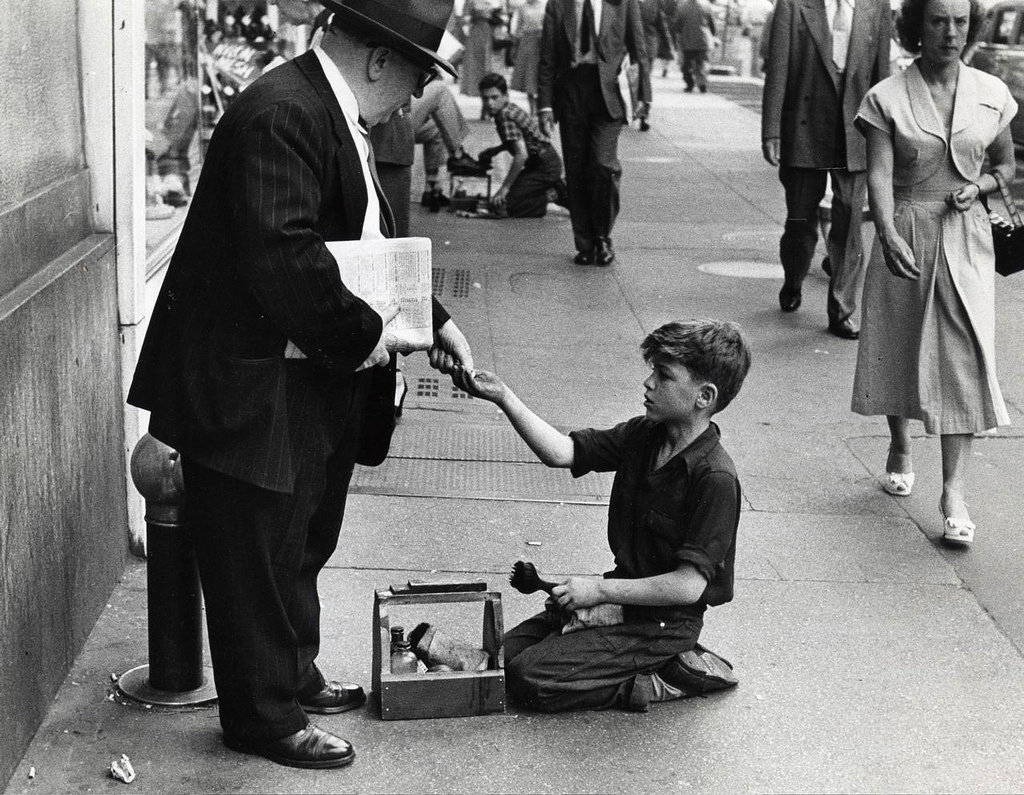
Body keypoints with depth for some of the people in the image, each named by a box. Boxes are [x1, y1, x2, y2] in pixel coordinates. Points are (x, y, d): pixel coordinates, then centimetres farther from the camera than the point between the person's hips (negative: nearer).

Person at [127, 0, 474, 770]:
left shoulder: (338, 115, 9)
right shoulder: (281, 115, -23)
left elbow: (371, 242, 18)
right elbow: (282, 258, -31)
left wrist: (434, 319, 10)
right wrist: (363, 335, -21)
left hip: (318, 386, 10)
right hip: (252, 392, -10)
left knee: (300, 547, 23)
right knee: (256, 558, 5)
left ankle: (294, 678, 41)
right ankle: (264, 716, 20)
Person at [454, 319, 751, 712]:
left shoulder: (715, 478, -24)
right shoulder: (643, 435, 0)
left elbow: (688, 585, -25)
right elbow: (560, 451, -3)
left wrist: (601, 590, -19)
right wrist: (503, 397, -15)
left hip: (664, 621, -8)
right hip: (625, 596, 8)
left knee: (531, 678, -15)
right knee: (508, 650, 7)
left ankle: (663, 682, -2)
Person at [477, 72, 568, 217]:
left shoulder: (505, 117, -20)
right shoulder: (510, 108, 9)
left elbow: (522, 154, -28)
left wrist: (504, 188, -24)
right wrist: (496, 150, 15)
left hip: (545, 166, -10)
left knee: (500, 206, -15)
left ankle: (553, 195, -8)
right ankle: (555, 189, 15)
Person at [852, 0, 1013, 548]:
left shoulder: (991, 94, 2)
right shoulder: (887, 98, -6)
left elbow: (1007, 166, 15)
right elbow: (879, 176, -15)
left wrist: (978, 186, -8)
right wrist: (890, 237, -31)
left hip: (966, 240, 1)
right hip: (905, 236, 0)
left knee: (962, 359, -8)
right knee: (898, 349, 12)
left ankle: (954, 494, -8)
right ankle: (900, 449, 39)